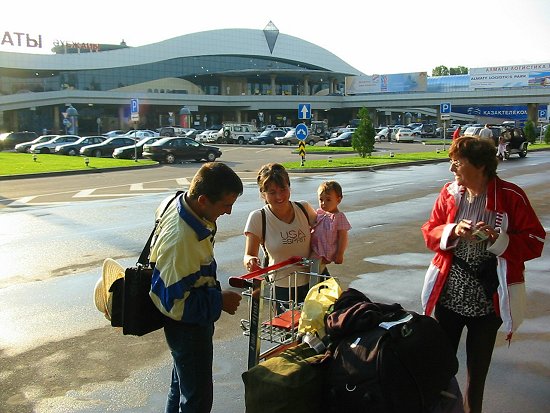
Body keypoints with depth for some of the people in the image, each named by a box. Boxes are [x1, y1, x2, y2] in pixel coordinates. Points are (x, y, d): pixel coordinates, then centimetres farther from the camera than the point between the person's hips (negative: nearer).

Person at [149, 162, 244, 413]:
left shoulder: (179, 202, -10)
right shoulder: (181, 240, -38)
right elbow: (175, 301, -31)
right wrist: (219, 301, -20)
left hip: (192, 317, 9)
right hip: (188, 325, -9)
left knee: (182, 382, 29)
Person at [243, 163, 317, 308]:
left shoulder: (304, 208, -4)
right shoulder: (257, 218, -12)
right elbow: (249, 255, -11)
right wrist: (251, 262, -34)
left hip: (311, 282, 3)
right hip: (282, 289, -2)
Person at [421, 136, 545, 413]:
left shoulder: (511, 197, -9)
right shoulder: (449, 192, 1)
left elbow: (535, 242, -8)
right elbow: (429, 233, 3)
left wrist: (497, 239, -24)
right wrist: (453, 231, -17)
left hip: (488, 297, -2)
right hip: (448, 293, 2)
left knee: (478, 365, 13)